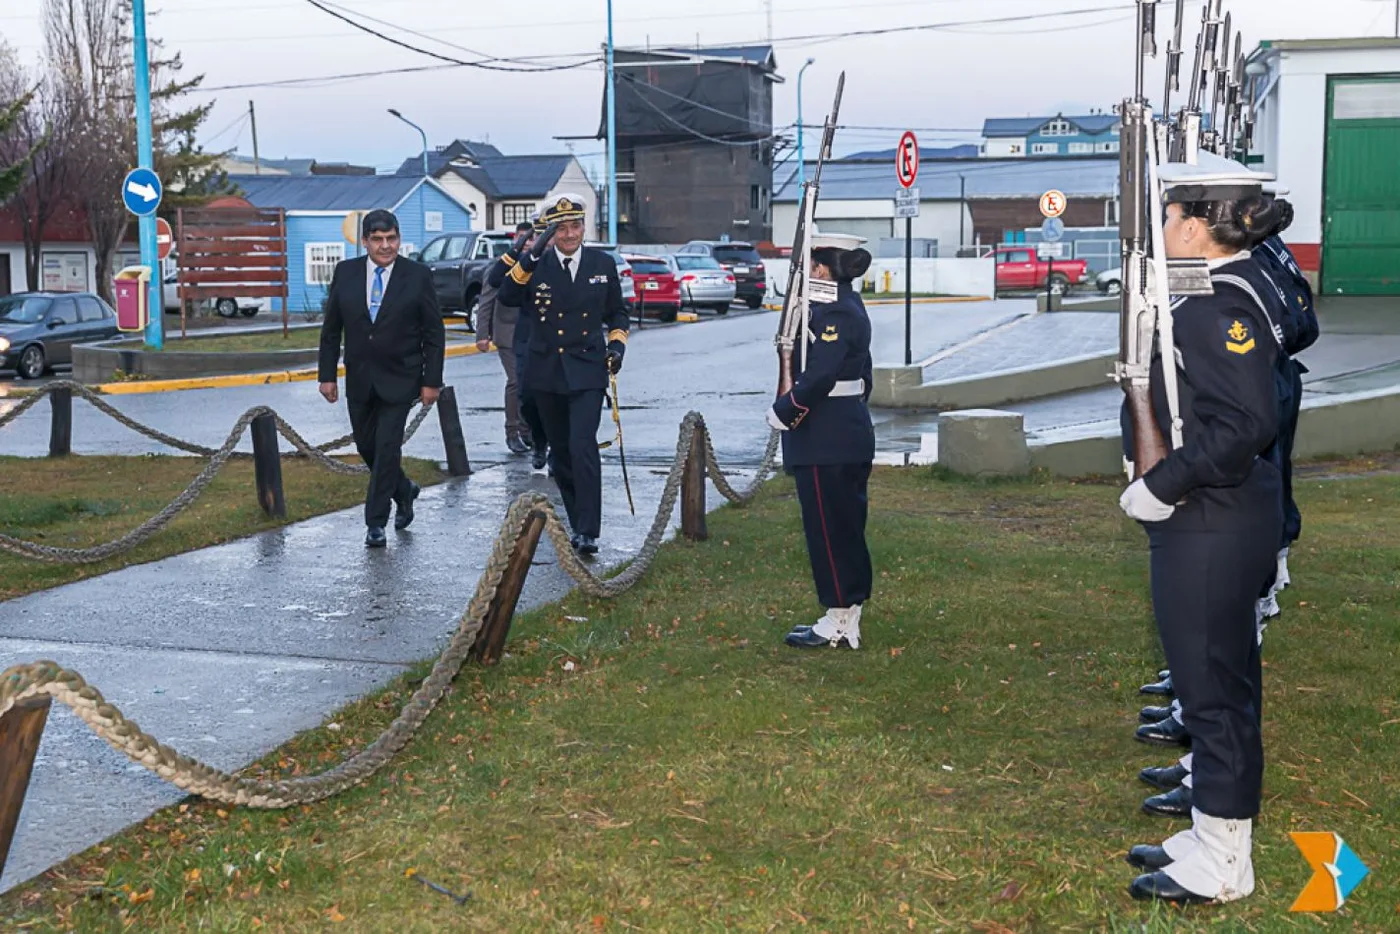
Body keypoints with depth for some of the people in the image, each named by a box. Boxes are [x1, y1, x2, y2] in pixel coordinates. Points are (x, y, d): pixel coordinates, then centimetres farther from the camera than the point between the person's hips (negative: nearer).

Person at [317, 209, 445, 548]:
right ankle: (403, 491, 38)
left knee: (387, 447, -7)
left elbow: (434, 333, -3)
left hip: (399, 378, -4)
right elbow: (331, 328, 6)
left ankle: (376, 522, 3)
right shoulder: (345, 272, 1)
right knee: (366, 446, 12)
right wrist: (327, 374, 2)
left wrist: (431, 380, -7)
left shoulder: (418, 275, -6)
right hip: (359, 378, 4)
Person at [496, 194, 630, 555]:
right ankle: (578, 522, 29)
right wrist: (530, 259, -29)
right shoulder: (536, 266, 0)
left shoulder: (603, 264, 4)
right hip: (546, 373, 2)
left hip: (586, 371, -2)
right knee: (561, 451, 12)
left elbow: (617, 313, 16)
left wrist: (617, 342, -2)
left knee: (583, 447, -16)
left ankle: (588, 532, -16)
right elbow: (506, 296, -19)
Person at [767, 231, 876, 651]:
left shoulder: (834, 313, -18)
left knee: (830, 529, -3)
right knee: (846, 528, 14)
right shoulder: (850, 307, 14)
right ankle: (845, 618, 22)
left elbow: (819, 376, -26)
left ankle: (839, 623, 4)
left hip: (826, 441, -11)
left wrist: (783, 411, -16)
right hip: (848, 434, 11)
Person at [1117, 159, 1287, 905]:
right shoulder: (1240, 291, 11)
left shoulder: (1218, 307, -20)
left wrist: (1162, 487, -20)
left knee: (1213, 686, 0)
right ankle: (1216, 836, 32)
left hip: (1209, 528, -10)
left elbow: (1247, 424, -27)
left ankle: (1221, 868, 12)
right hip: (1221, 520, 10)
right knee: (1221, 681, 18)